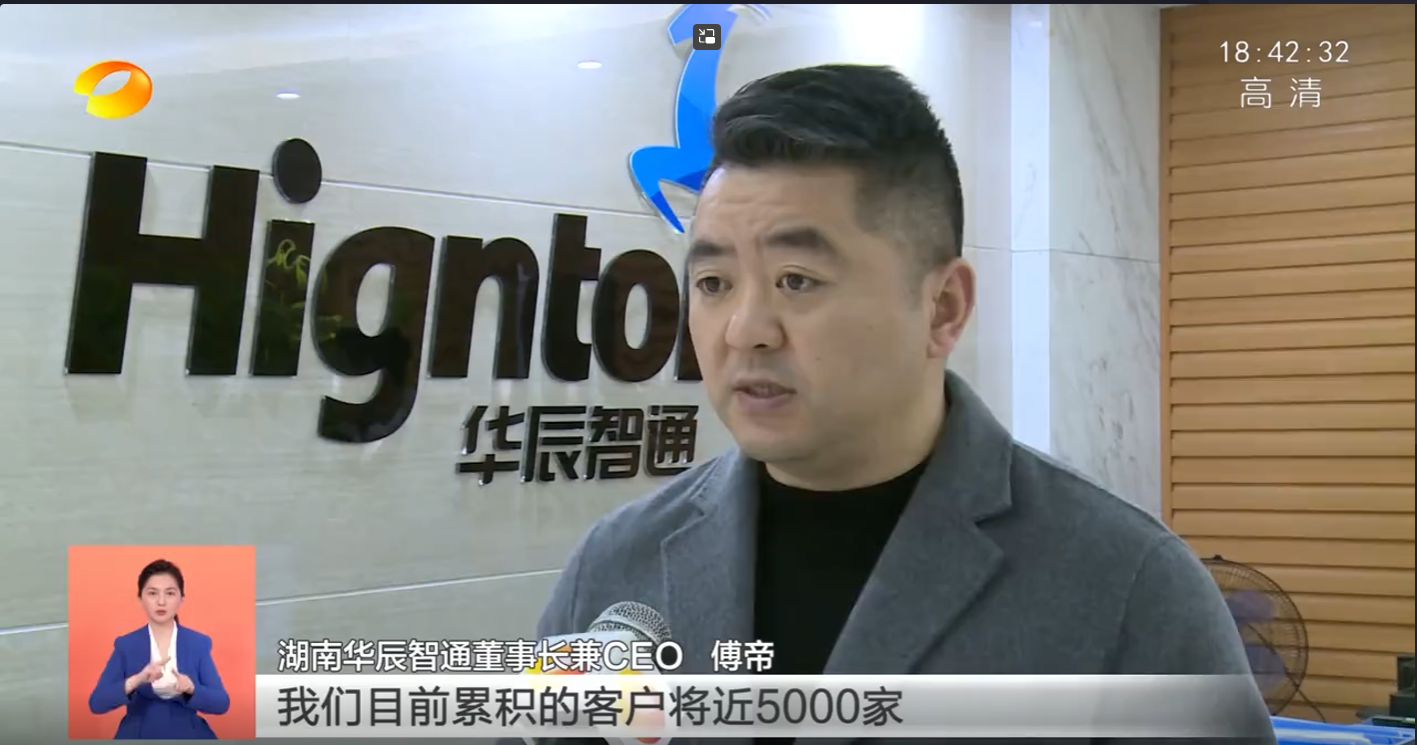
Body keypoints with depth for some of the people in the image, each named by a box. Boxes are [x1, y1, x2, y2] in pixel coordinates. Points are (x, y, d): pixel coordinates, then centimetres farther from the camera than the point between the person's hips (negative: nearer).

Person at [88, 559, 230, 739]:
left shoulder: (198, 643, -1)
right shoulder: (126, 645, -1)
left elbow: (222, 703, -6)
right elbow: (96, 703, -10)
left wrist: (191, 688, -25)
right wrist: (135, 681, -27)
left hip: (187, 736, 0)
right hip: (139, 736, 0)